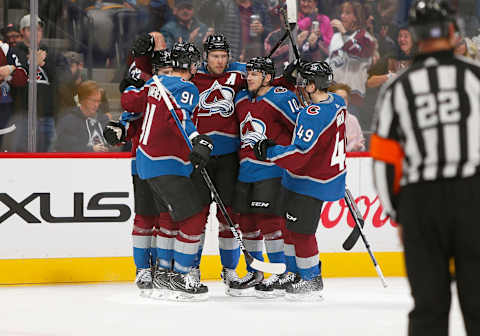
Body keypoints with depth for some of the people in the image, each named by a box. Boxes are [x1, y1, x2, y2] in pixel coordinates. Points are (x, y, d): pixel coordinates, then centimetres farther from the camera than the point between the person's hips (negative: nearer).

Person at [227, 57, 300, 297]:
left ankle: (282, 276, -1)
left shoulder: (281, 98, -10)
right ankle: (255, 274, 22)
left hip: (272, 171, -8)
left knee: (267, 219, -10)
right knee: (247, 221, 9)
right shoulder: (241, 100, 13)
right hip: (246, 171, 8)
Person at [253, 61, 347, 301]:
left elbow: (298, 155, -31)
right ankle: (294, 274, 31)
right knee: (290, 225, 20)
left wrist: (269, 152, -21)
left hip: (310, 184, -10)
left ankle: (311, 282, 12)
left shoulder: (313, 116, -29)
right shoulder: (337, 103, 0)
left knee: (300, 231, 0)